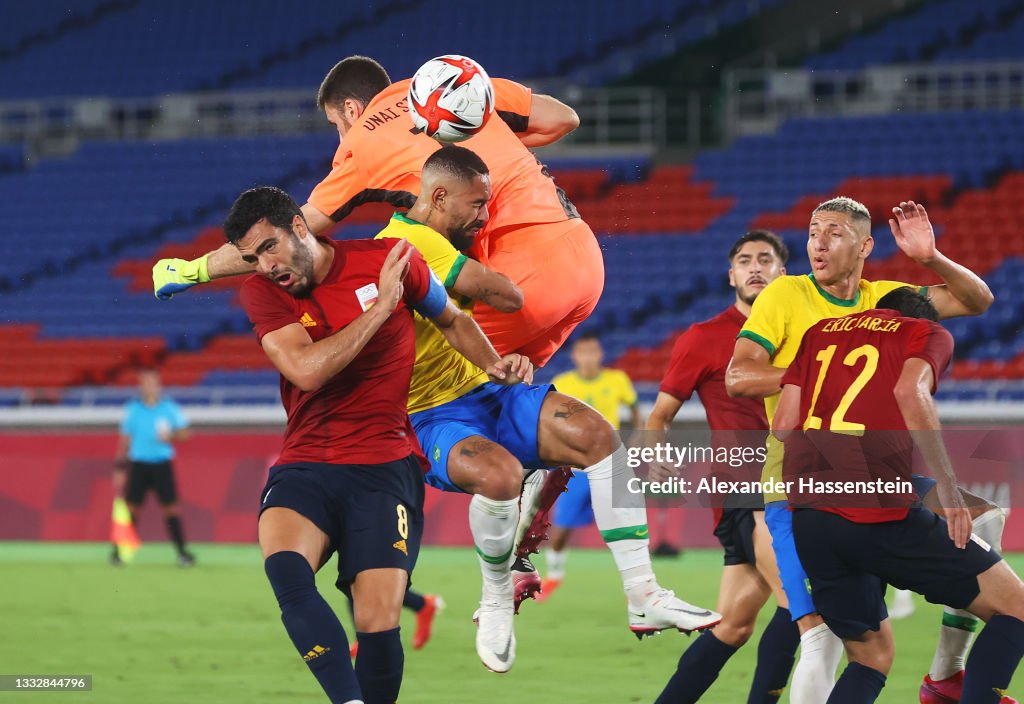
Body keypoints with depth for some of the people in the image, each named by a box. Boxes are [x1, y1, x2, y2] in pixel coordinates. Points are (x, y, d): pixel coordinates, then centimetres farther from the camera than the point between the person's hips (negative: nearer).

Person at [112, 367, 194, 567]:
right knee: (131, 507, -2)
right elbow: (125, 440, 10)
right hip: (139, 465, 1)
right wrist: (119, 468, 7)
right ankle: (118, 550, 5)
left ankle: (182, 552, -3)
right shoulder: (132, 409, 4)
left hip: (162, 465, -1)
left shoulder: (169, 408, 1)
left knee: (171, 506, -5)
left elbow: (184, 433, 5)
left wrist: (171, 436, -17)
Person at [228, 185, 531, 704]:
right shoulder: (262, 293, 4)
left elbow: (452, 319, 20)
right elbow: (307, 370, -12)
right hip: (304, 465, 1)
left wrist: (493, 365, 2)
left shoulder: (388, 261, 3)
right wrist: (380, 306, -10)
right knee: (284, 568, -32)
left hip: (384, 465, -1)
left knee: (378, 625, -16)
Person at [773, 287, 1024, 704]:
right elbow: (909, 391, -12)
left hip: (807, 520, 5)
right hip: (879, 512, -5)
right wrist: (949, 489, -12)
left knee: (871, 656, 19)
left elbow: (783, 424, 13)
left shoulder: (820, 332, 24)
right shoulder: (929, 335, 11)